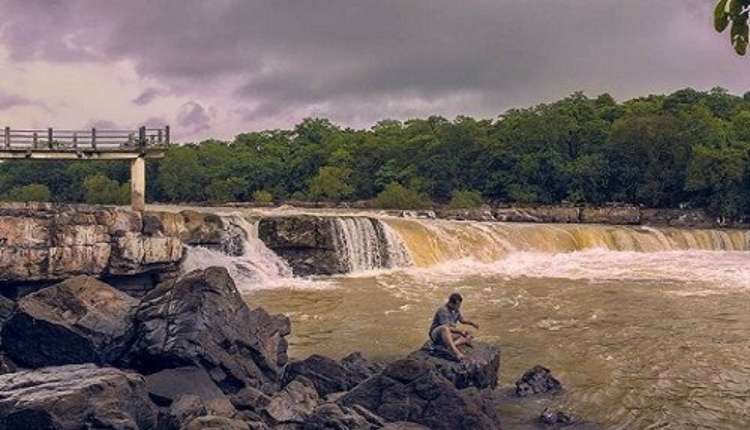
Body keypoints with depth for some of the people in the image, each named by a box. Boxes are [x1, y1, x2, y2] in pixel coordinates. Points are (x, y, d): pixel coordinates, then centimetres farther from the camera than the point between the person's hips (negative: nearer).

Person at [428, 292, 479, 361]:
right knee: (445, 328, -42)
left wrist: (472, 323, 2)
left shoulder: (456, 310, 5)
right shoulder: (443, 310, -20)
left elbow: (462, 320, 19)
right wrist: (460, 331, -26)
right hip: (436, 334, -8)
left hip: (448, 335, 9)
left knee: (467, 336, -9)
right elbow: (447, 327, -24)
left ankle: (451, 347, -34)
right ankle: (455, 351, -57)